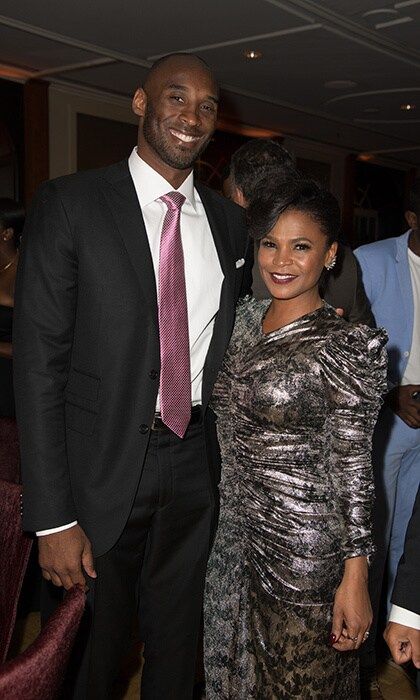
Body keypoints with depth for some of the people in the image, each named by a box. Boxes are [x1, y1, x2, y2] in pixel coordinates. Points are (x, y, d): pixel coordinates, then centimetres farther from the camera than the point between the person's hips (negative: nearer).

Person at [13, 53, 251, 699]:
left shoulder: (229, 220, 5)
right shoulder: (70, 204, -10)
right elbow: (39, 363, -13)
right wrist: (53, 519, -15)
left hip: (196, 462, 4)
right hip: (104, 467, -3)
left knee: (176, 639, 21)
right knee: (96, 646, 16)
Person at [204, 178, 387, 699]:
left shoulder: (346, 344, -17)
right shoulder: (247, 317, 3)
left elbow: (352, 466, -15)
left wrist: (355, 576, -15)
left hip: (304, 549, -6)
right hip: (235, 532, 6)